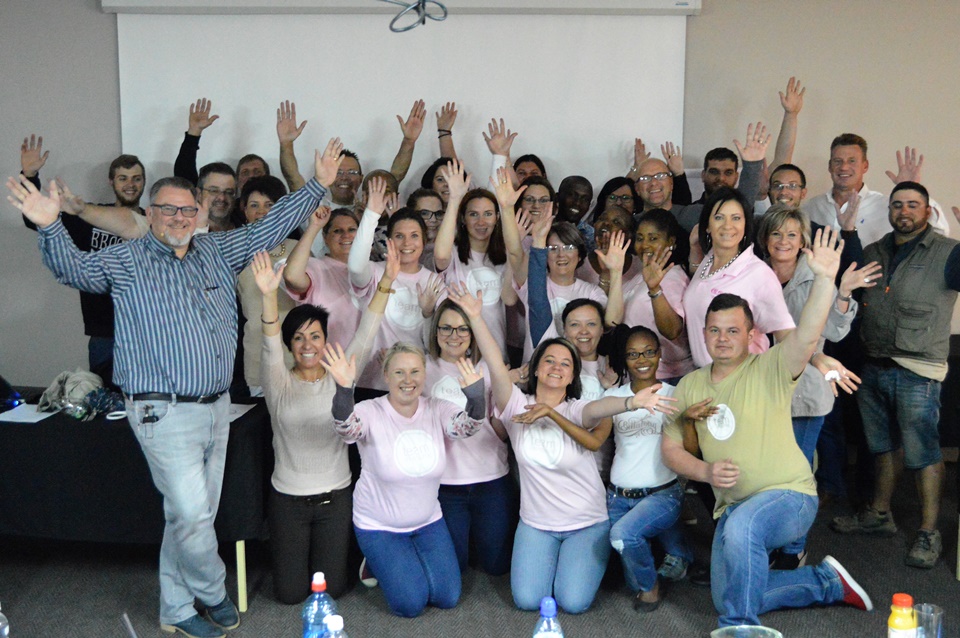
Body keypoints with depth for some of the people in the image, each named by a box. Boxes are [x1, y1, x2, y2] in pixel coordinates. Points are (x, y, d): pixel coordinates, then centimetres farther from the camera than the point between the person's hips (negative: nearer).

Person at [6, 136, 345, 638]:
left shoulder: (217, 251, 12)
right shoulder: (126, 262, -2)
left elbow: (270, 227, 16)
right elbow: (73, 267, -17)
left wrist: (318, 185, 13)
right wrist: (50, 227, -36)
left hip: (216, 408, 6)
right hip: (165, 413, -6)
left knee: (192, 516, 14)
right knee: (192, 515, -6)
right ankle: (213, 592, 22)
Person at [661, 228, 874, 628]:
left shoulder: (770, 370, -8)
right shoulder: (690, 386, 6)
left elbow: (806, 337, -28)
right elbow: (670, 449, 6)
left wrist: (824, 279, -40)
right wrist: (706, 471, -13)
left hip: (789, 494, -7)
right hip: (732, 506, 7)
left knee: (741, 527, -38)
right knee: (728, 598, 9)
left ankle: (740, 625, -18)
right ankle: (828, 582, 26)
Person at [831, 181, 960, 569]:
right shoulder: (874, 252, 13)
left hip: (918, 372, -6)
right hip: (874, 367, 6)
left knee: (923, 453, -3)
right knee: (885, 446, 19)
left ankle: (929, 534, 7)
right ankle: (879, 515, 32)